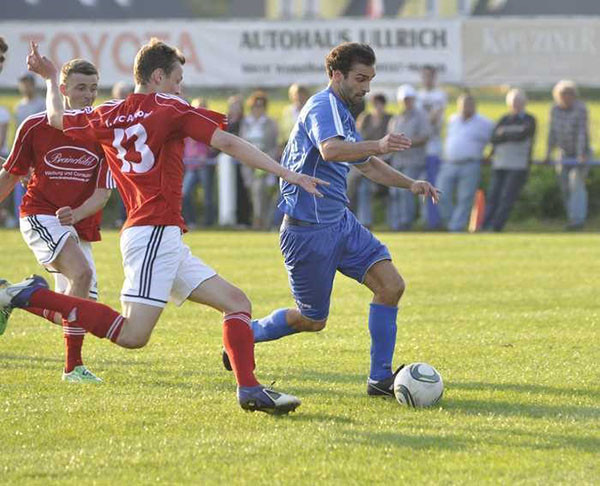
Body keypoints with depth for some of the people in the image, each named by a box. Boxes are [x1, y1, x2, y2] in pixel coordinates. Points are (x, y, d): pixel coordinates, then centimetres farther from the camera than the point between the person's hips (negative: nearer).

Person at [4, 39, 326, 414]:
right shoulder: (170, 108, -3)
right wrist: (288, 174, -11)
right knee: (133, 335, -18)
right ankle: (34, 295, -13)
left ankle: (250, 389, -6)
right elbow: (228, 143, -10)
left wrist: (51, 79, 50)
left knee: (237, 303, 7)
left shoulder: (108, 116, 15)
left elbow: (57, 118, 31)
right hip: (156, 232, -9)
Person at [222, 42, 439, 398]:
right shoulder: (323, 106, -16)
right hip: (309, 230, -9)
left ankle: (381, 378, -2)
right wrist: (378, 146, -55)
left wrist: (410, 184, 18)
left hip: (341, 222, 9)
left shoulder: (342, 113, 16)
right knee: (313, 320, 3)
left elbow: (366, 164, 30)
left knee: (391, 285, -7)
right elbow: (330, 151, -39)